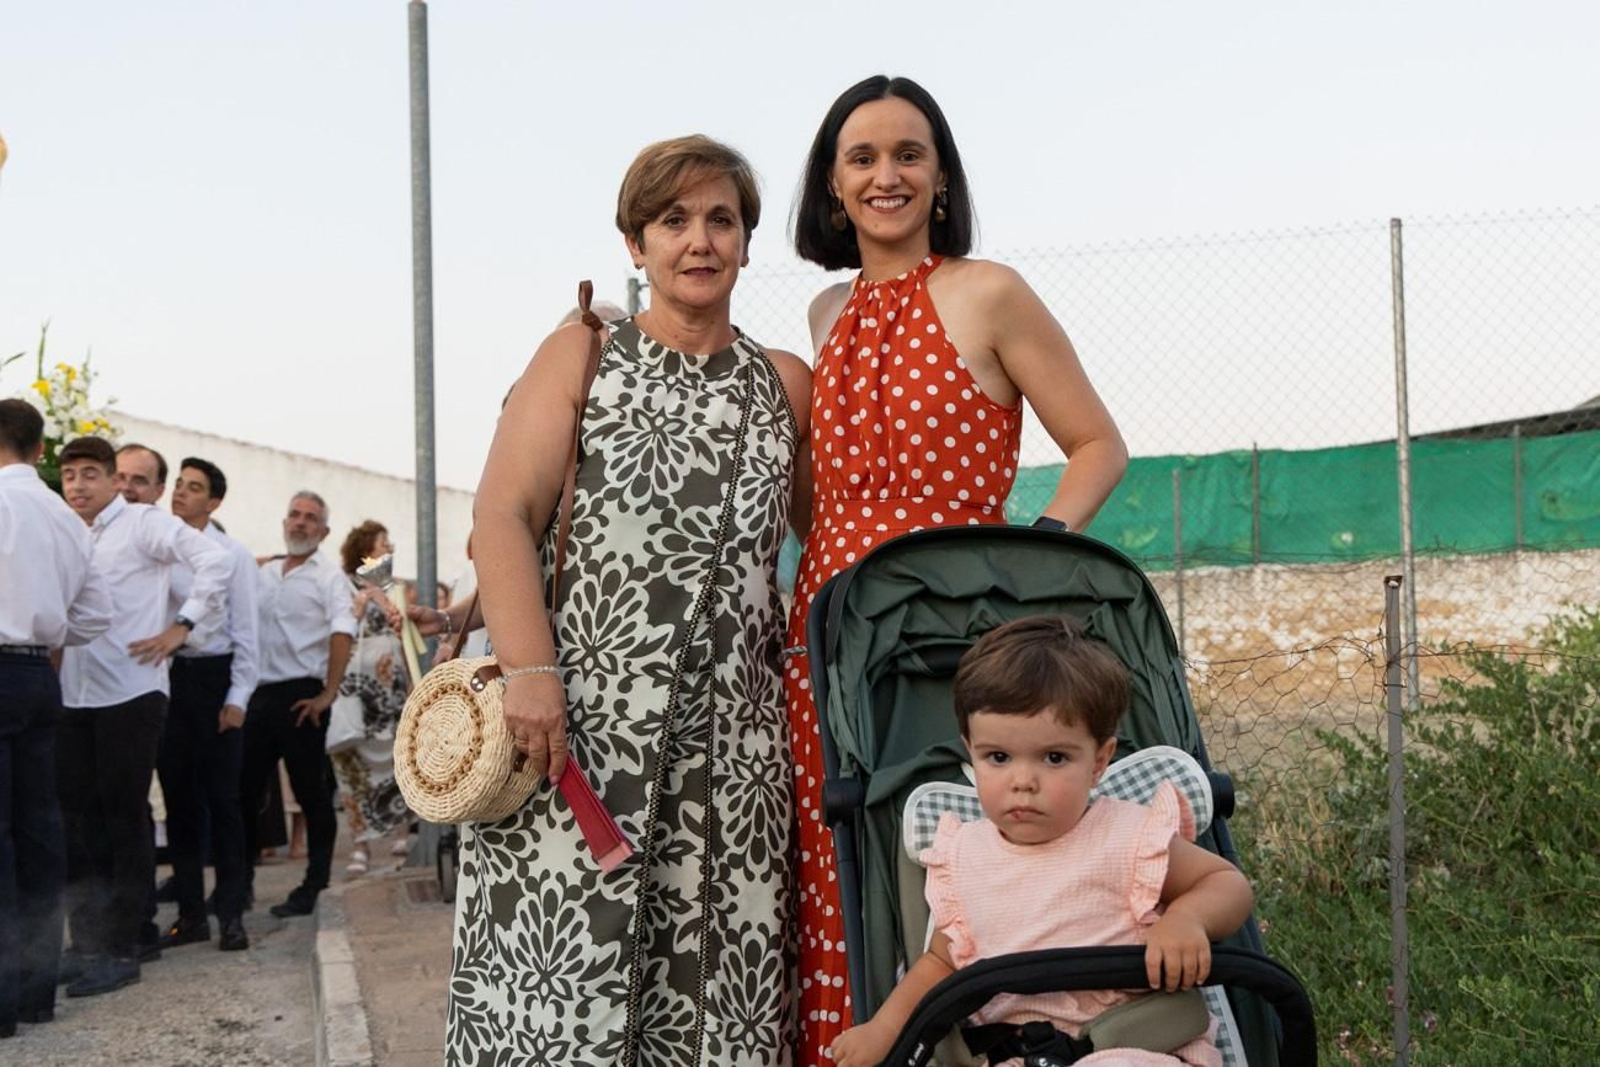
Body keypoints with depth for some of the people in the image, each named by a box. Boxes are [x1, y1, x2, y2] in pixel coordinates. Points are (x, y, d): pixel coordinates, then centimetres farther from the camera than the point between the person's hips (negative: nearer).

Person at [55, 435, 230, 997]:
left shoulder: (142, 524, -5)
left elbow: (213, 559, -16)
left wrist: (181, 626, -15)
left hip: (129, 694, -6)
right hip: (74, 696, 7)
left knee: (124, 818, -1)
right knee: (76, 817, 8)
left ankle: (121, 949, 6)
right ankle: (88, 944, 16)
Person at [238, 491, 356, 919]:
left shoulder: (328, 578, -1)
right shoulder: (263, 574, 16)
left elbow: (343, 634, -12)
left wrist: (328, 694, -18)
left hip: (301, 696, -5)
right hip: (259, 694, 5)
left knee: (312, 794, 1)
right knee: (243, 790, 7)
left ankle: (313, 888, 8)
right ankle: (240, 883, 18)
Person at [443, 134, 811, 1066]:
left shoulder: (786, 386, 14)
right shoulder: (583, 355, 7)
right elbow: (502, 517, -2)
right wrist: (530, 669, -14)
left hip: (730, 735, 3)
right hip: (577, 716, -2)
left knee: (717, 980, 2)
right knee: (558, 971, -5)